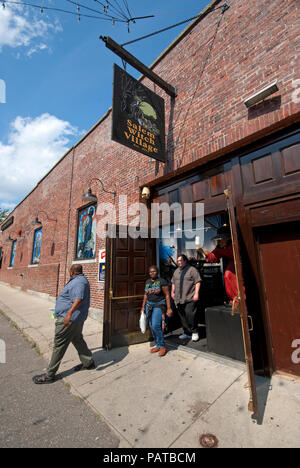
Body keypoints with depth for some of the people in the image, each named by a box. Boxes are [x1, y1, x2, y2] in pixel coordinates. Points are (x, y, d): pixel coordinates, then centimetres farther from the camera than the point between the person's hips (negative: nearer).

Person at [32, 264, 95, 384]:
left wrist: (69, 313, -40)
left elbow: (78, 299, -34)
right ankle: (88, 363, 33)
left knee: (59, 345, 2)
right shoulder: (78, 280, 14)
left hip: (70, 318, -11)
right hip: (77, 318, 11)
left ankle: (49, 375, 16)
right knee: (78, 340, 21)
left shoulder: (79, 281, -21)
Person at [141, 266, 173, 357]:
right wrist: (143, 307, 15)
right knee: (152, 326, 9)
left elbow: (167, 295, -11)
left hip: (159, 305, -6)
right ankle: (158, 345, 26)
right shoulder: (147, 282, 8)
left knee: (156, 326, -12)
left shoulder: (162, 281, -10)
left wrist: (169, 308, -14)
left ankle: (162, 346, 8)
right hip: (149, 305, 6)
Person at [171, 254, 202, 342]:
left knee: (190, 314, -11)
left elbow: (198, 282, -8)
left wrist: (196, 293, -14)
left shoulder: (192, 269, -3)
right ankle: (186, 332, 25)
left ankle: (194, 332, 9)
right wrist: (173, 292, 18)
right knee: (182, 316, 11)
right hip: (179, 298, 7)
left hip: (190, 298, -6)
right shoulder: (176, 271, 17)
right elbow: (173, 282, 25)